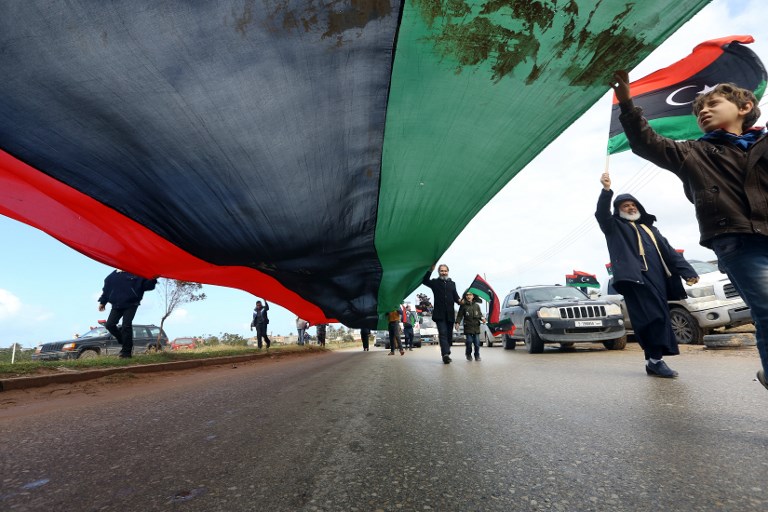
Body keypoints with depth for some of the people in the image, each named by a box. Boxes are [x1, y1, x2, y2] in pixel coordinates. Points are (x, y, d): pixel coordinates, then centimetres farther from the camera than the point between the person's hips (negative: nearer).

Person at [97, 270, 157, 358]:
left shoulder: (138, 274, 1)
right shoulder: (112, 276, 12)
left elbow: (147, 285, -4)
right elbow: (106, 289, 21)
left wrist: (153, 279, -25)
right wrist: (102, 302, 20)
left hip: (131, 305, -4)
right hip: (116, 305, 5)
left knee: (126, 326, -9)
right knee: (109, 325, -2)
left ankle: (126, 351, -1)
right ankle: (123, 342, 19)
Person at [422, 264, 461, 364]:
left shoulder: (452, 283, 18)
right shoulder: (435, 282, 8)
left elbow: (455, 297, 10)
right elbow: (424, 281, -8)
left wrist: (460, 301, -12)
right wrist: (430, 270, -16)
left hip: (450, 314, 4)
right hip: (439, 314, -4)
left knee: (449, 335, 8)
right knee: (443, 333, -13)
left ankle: (446, 354, 19)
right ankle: (445, 354, -20)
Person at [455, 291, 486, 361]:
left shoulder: (476, 305, 9)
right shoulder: (463, 306, 0)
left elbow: (480, 314, 12)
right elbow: (459, 315, -2)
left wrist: (482, 318, -9)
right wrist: (457, 323, -13)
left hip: (476, 327, 3)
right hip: (468, 327, -2)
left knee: (477, 343, 1)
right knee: (469, 342, -4)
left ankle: (477, 355, 17)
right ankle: (468, 355, 16)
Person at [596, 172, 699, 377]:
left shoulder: (649, 228, 29)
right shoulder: (614, 226, 12)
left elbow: (668, 251, 23)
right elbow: (601, 213, -10)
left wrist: (687, 271, 11)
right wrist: (606, 190, -24)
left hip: (657, 279, 6)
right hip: (635, 278, -6)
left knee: (659, 318, 4)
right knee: (651, 318, -15)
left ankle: (654, 360, 11)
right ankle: (655, 360, -12)